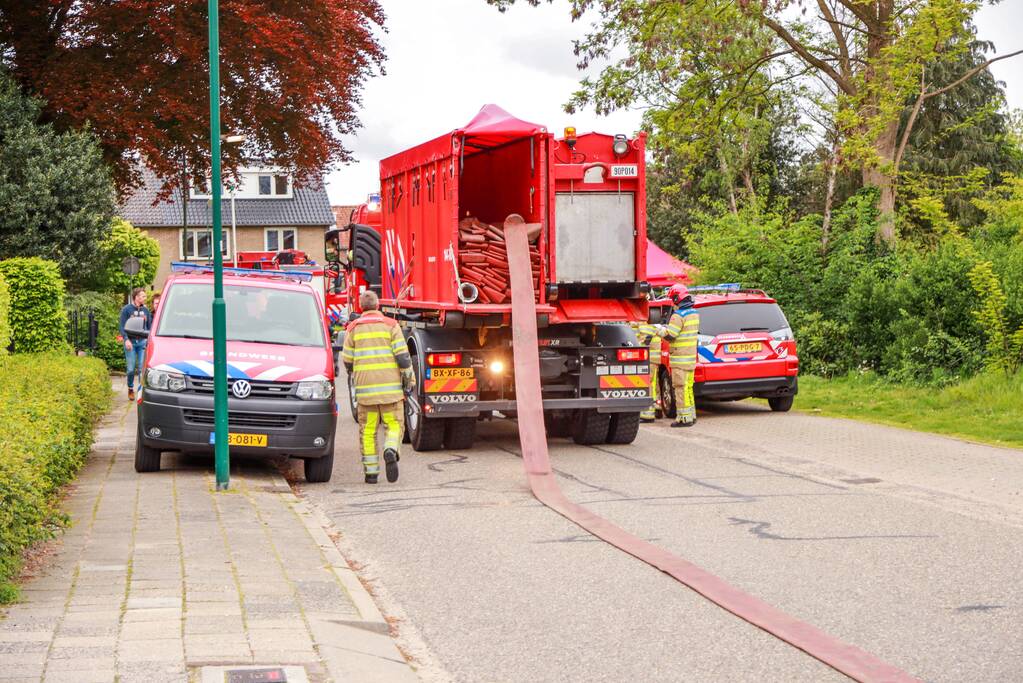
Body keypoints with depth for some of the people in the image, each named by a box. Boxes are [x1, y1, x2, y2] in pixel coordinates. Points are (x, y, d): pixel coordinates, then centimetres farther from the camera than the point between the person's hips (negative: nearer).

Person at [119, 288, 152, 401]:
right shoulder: (127, 309, -2)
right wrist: (126, 339, -17)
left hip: (143, 341, 2)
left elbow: (149, 326, 15)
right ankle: (130, 389, 18)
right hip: (131, 341, -2)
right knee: (131, 369, 1)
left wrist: (150, 340, 4)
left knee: (142, 368, -2)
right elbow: (122, 326, -5)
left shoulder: (145, 310, 10)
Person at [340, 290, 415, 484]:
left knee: (367, 431, 8)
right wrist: (409, 380, 5)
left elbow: (347, 360, 7)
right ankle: (391, 451, -22)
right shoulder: (391, 325, 0)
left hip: (365, 388, 1)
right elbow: (403, 356, -6)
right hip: (390, 387, -1)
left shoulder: (353, 328, 4)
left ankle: (371, 471, 6)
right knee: (394, 425, 6)